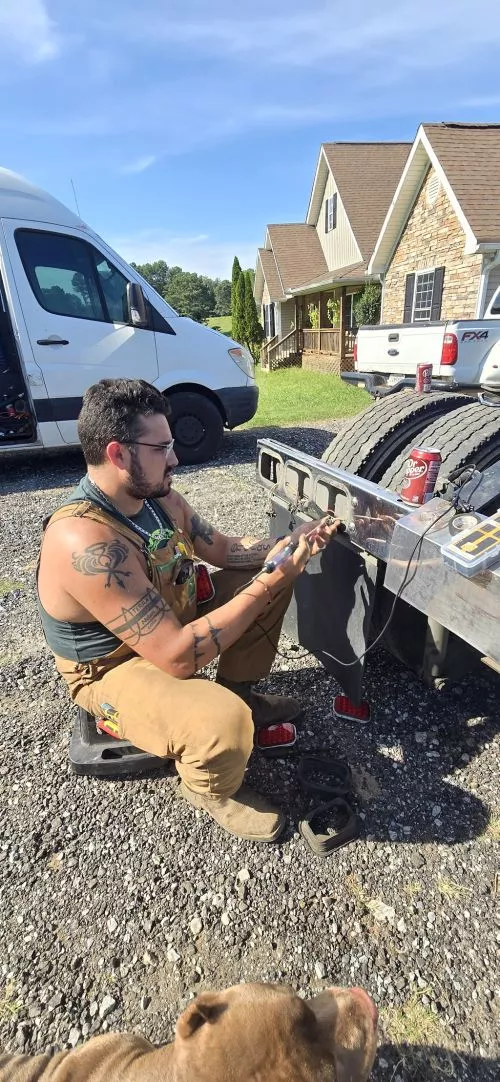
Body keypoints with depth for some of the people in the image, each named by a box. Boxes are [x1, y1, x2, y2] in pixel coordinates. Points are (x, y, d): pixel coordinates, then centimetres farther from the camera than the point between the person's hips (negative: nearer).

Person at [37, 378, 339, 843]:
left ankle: (239, 689, 21)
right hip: (114, 670, -8)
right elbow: (179, 656, -35)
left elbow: (224, 549, 7)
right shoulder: (85, 542, -35)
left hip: (173, 619, 9)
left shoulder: (159, 497, -8)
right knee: (225, 723, -36)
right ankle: (210, 791, 3)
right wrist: (270, 583, -31)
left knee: (269, 573, 6)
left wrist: (287, 544, -11)